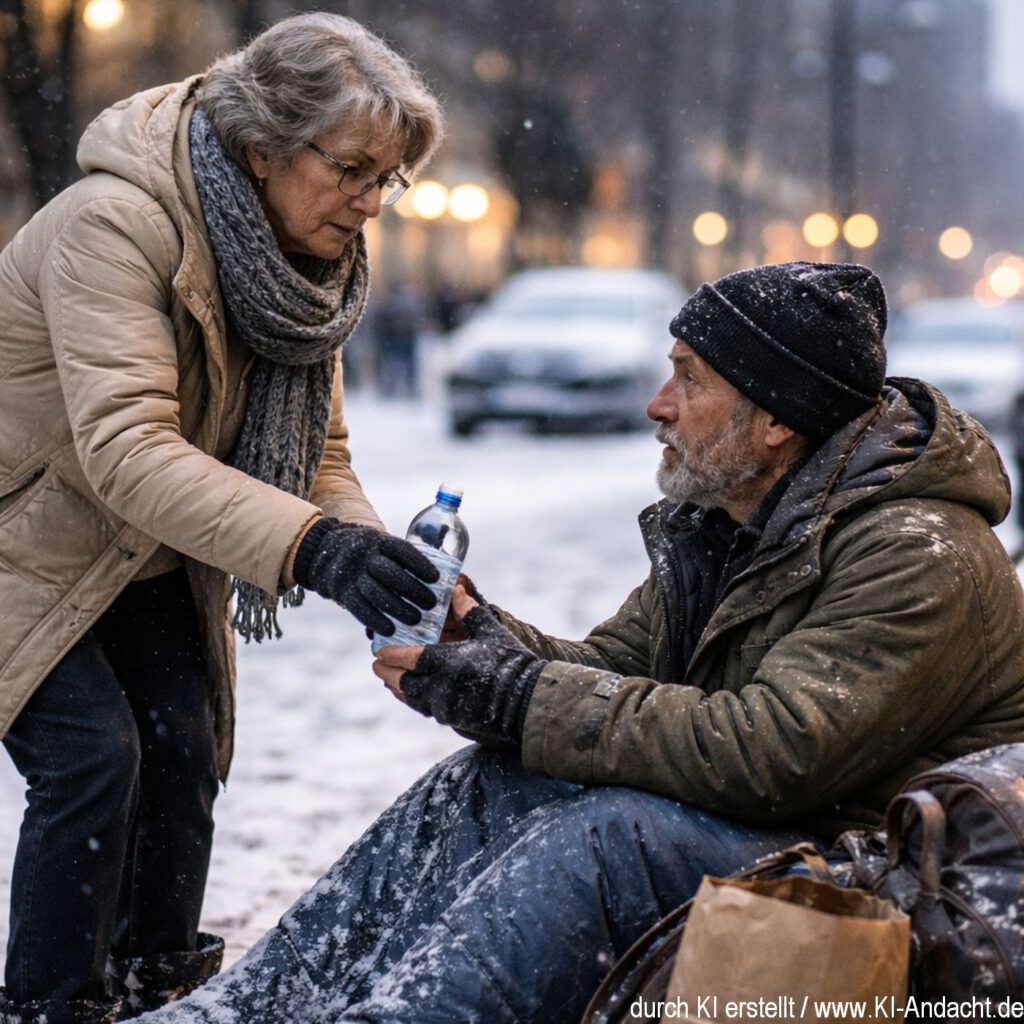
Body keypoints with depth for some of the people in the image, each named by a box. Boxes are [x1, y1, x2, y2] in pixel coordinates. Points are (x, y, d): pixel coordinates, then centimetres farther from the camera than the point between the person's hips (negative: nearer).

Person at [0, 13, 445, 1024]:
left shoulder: (312, 256, -7)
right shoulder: (115, 222, -32)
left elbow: (317, 445, -2)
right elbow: (125, 448, -42)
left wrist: (369, 552, -24)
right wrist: (310, 547, -52)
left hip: (143, 554, 7)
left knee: (182, 742, -1)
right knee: (92, 752, -17)